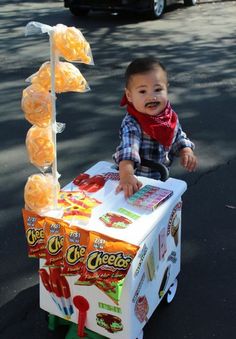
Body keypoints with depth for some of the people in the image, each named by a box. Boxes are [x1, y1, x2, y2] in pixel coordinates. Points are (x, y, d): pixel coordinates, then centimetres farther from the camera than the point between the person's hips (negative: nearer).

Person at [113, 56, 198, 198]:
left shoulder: (170, 115, -8)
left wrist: (186, 151, -12)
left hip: (163, 176, 5)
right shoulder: (131, 124, -28)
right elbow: (128, 151, -43)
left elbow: (179, 137, 8)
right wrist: (126, 175, -61)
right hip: (139, 181, -5)